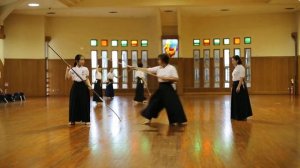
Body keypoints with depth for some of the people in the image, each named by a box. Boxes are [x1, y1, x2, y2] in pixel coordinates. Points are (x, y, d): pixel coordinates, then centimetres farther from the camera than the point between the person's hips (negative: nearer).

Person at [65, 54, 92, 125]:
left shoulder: (85, 69, 2)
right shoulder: (72, 69, 0)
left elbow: (87, 79, 7)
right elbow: (67, 78, -6)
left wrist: (89, 85, -9)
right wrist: (67, 70, -18)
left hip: (83, 86, 0)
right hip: (75, 86, 0)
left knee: (84, 103, 0)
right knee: (74, 103, 2)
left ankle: (85, 119, 12)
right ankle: (73, 120, 14)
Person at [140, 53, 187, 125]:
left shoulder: (171, 68, -10)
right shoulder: (158, 68, 5)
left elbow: (176, 79, -14)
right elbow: (147, 70, 7)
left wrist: (165, 77, -20)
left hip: (168, 88, -6)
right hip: (161, 88, 6)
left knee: (173, 105, -5)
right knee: (154, 102, 10)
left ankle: (178, 121, 9)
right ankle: (149, 119, 23)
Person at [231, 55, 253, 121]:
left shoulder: (241, 67, -13)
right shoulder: (236, 68, 16)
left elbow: (242, 78, -19)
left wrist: (238, 86, -25)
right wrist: (233, 86, 20)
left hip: (240, 85, -10)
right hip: (235, 85, 10)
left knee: (241, 101, -5)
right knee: (236, 101, 11)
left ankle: (243, 116, 1)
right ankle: (236, 116, 18)